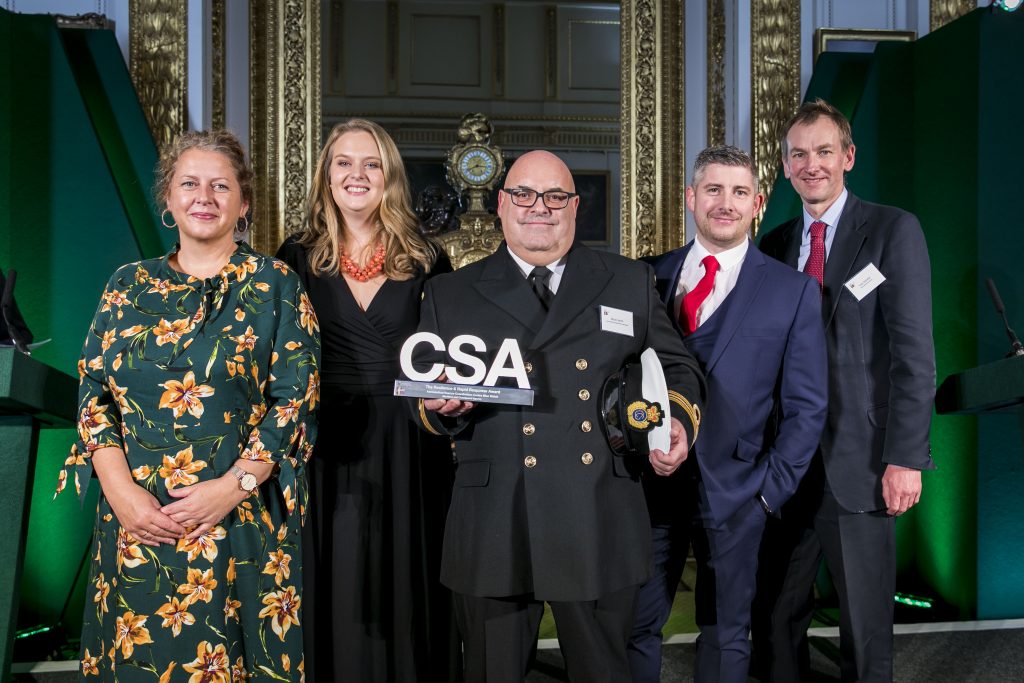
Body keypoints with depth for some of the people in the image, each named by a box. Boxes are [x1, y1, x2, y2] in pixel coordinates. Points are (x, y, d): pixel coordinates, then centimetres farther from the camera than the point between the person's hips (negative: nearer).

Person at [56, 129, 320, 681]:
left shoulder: (275, 286, 0)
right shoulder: (129, 285, 9)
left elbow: (296, 399, -6)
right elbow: (94, 392, 5)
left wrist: (233, 486, -16)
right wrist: (120, 490, -9)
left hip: (242, 525, -3)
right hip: (136, 523, 3)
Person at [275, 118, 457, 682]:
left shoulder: (426, 261, 5)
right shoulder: (297, 259, 5)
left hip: (409, 451, 0)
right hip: (326, 450, 0)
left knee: (405, 589, 8)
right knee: (335, 590, 6)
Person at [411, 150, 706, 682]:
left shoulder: (630, 284, 10)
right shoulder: (451, 295, 8)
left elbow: (676, 369, 15)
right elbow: (423, 404, 9)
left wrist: (679, 422, -4)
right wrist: (441, 407, -13)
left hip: (600, 531, 1)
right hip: (494, 531, 0)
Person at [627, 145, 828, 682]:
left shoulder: (793, 290, -1)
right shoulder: (652, 275, 5)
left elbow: (805, 404, -1)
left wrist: (772, 487, -7)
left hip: (734, 489, -1)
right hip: (652, 481, 2)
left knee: (725, 633, 14)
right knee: (634, 624, 9)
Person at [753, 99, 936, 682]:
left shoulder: (893, 231, -2)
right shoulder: (776, 245, 12)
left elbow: (914, 354, -8)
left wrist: (905, 458, -14)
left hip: (859, 462, -4)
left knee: (867, 628, 7)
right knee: (776, 617, 10)